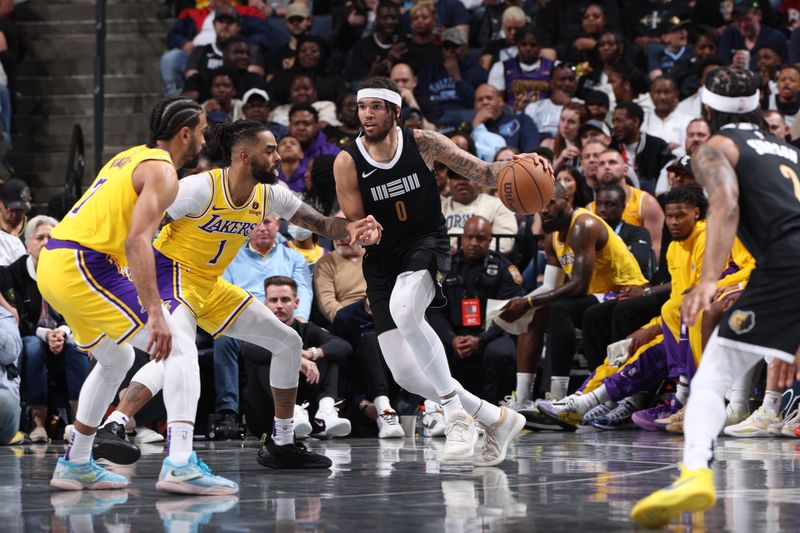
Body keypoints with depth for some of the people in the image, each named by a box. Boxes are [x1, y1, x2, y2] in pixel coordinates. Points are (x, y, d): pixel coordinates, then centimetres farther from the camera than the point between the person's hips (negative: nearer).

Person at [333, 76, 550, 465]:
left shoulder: (422, 143, -7)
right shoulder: (347, 163, -7)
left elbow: (483, 174, -4)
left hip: (426, 244, -3)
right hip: (381, 260, 3)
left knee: (403, 310, -37)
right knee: (406, 374, -4)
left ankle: (456, 414, -25)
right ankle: (496, 419, 15)